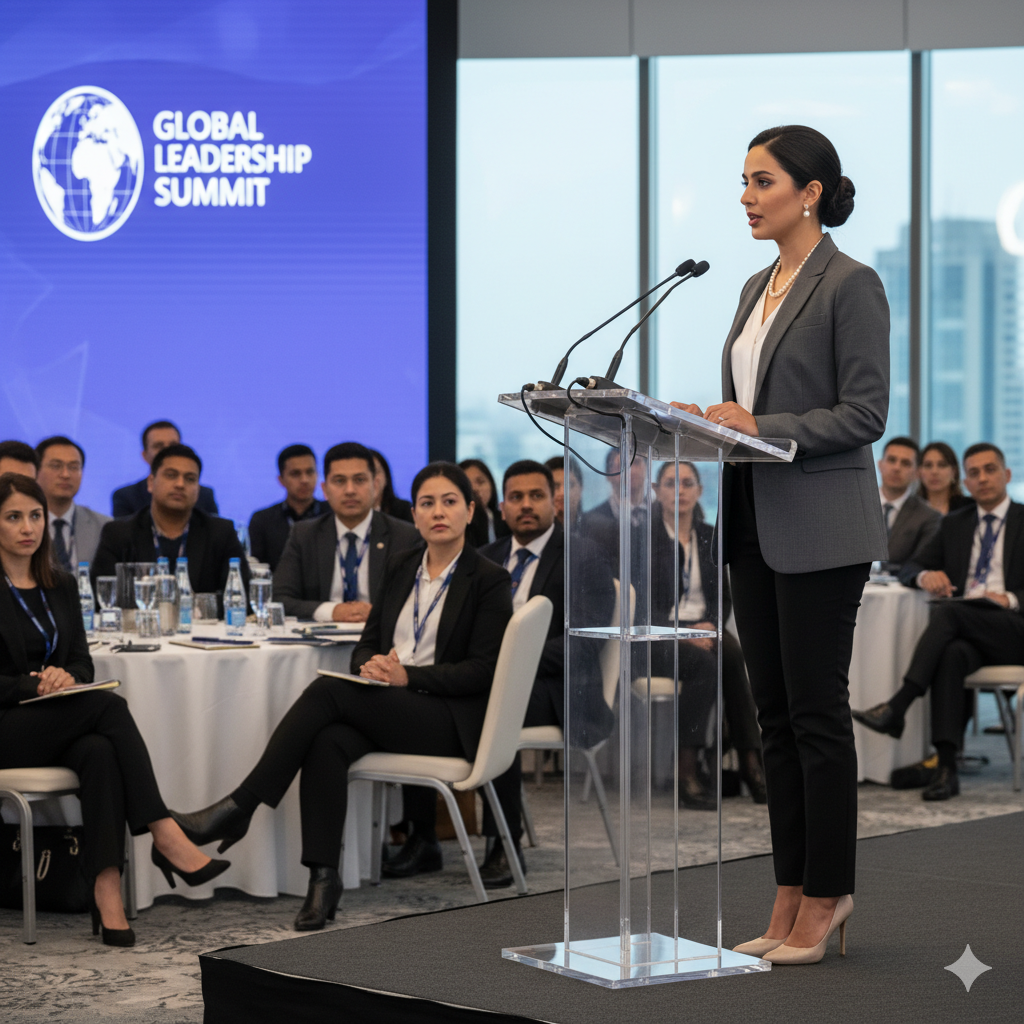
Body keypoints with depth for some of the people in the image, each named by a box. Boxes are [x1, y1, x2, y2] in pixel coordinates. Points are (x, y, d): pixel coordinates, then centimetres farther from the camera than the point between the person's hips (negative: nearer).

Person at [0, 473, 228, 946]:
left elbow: (83, 663, 13)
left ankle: (107, 892, -43)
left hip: (58, 726, 5)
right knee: (108, 705, -29)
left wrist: (66, 677, -10)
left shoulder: (61, 587, 17)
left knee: (100, 753, -32)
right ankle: (165, 836, -31)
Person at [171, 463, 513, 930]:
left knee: (328, 690, -27)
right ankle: (323, 877, -34)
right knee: (327, 742, -30)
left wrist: (408, 675, -19)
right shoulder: (401, 567, 16)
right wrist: (371, 666, -9)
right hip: (389, 709, 5)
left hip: (450, 720, -5)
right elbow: (367, 642, 16)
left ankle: (237, 809, -28)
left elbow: (481, 671, -8)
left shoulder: (489, 581, -2)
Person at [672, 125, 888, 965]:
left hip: (820, 530, -8)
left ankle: (825, 900, 5)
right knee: (776, 715, 10)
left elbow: (864, 414, -15)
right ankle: (793, 896, 16)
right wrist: (710, 421, 1)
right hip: (756, 523, 8)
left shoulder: (851, 286, -10)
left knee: (816, 712, -3)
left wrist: (762, 427, -22)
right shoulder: (758, 288, 15)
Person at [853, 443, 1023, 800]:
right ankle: (946, 767, -43)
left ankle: (897, 706, -40)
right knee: (951, 655, -36)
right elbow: (910, 568, 19)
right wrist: (926, 576, -5)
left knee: (948, 611, -33)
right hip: (963, 633, 3)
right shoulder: (955, 524, 23)